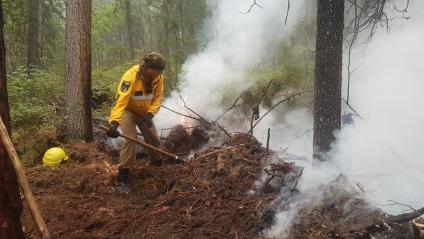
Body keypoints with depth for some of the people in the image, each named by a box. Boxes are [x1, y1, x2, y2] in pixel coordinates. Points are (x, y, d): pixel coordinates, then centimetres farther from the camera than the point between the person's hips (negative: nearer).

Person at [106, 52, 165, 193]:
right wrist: (114, 122, -56)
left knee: (153, 139, 11)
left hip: (144, 112, 6)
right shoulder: (131, 77, -34)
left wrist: (150, 114, -32)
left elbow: (158, 97, -14)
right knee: (131, 139, -22)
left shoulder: (158, 77, -16)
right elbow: (121, 100, -44)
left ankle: (157, 164, 41)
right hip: (128, 111, -5)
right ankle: (122, 177, -13)